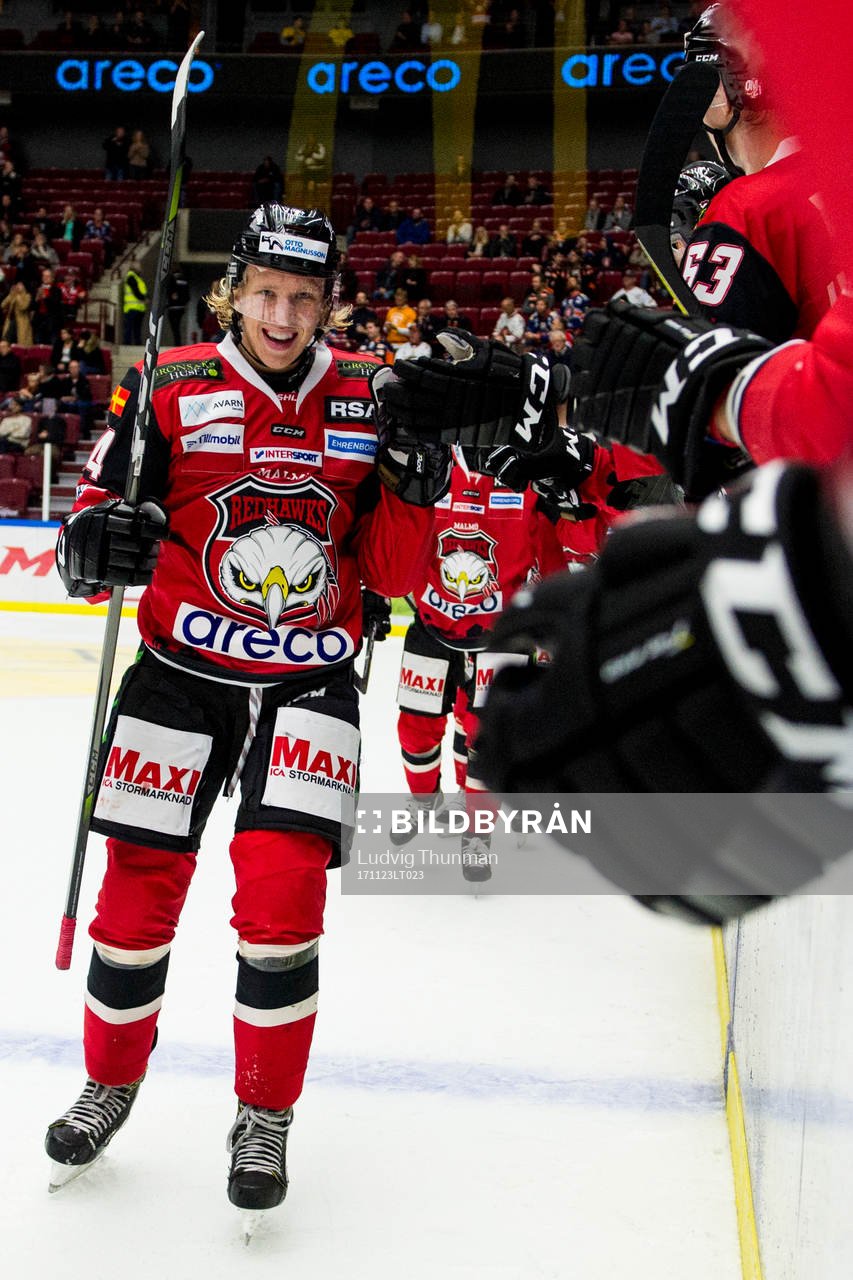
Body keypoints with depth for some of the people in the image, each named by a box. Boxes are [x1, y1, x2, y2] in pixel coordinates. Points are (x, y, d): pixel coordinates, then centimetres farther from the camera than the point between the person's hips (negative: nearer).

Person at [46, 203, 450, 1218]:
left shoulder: (368, 404, 0)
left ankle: (265, 1118, 12)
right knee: (138, 892, 4)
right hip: (181, 670, 0)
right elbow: (93, 515, -3)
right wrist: (93, 542, -26)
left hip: (310, 679, 0)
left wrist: (413, 490, -17)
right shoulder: (173, 389, -5)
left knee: (281, 893, -10)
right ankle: (111, 1083, 32)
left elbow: (393, 576, 1)